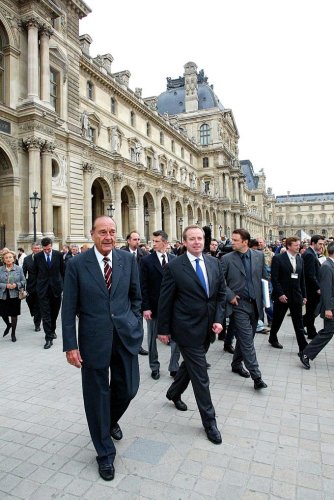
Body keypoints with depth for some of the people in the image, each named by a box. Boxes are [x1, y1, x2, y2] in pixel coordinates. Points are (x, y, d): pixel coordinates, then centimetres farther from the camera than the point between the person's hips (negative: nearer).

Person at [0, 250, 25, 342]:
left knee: (14, 314, 6)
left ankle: (13, 334, 23)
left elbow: (23, 281, 1)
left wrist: (16, 285, -17)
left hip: (15, 295, -1)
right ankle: (8, 325, 44)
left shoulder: (19, 269, -2)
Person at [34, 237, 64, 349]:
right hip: (43, 288, -1)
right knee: (45, 314, -3)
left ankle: (52, 330, 36)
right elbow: (36, 272, 8)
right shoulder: (37, 256, -2)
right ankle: (49, 338, -1)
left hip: (56, 286, 1)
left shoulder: (58, 255, -3)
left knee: (54, 312, 14)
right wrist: (38, 284, 9)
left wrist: (63, 284, 5)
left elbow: (62, 270, 5)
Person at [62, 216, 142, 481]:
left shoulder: (128, 259, 0)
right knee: (97, 394, 10)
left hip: (126, 334, 3)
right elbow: (69, 308, -5)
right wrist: (70, 345, -7)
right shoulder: (77, 264, -7)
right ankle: (105, 453, 32)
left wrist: (135, 324, 5)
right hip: (94, 338, -2)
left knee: (128, 388, 13)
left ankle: (111, 420, 48)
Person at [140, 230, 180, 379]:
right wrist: (145, 307, -12)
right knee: (152, 338, 12)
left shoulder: (174, 259, 2)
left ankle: (174, 368, 22)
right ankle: (154, 367, 30)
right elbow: (143, 286, -8)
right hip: (154, 306, -2)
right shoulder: (146, 260, -7)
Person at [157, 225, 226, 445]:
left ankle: (174, 393, 50)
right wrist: (163, 329, -3)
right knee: (200, 374, 2)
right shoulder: (174, 267, -13)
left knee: (190, 364, 24)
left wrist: (219, 319, -2)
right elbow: (165, 300, -7)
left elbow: (221, 293, 8)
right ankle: (209, 421, 20)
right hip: (187, 328, -5)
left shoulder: (214, 263, 2)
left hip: (208, 328, 6)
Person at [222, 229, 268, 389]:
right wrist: (230, 296, -11)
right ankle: (256, 376, 1)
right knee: (247, 340, -6)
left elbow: (264, 277, 12)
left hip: (255, 304, 4)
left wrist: (265, 296, 7)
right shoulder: (227, 259, -6)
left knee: (245, 338, 16)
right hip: (239, 304, -4)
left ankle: (236, 364, 36)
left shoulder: (259, 256, 3)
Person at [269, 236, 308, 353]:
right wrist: (280, 294, -18)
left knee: (299, 323, 4)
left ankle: (303, 347, 9)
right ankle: (272, 339, 35)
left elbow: (302, 279, 12)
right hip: (282, 295, -4)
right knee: (277, 320, 13)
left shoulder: (300, 259, 8)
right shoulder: (278, 258, -10)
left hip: (296, 296, 4)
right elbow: (274, 278, -13)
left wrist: (304, 295, 9)